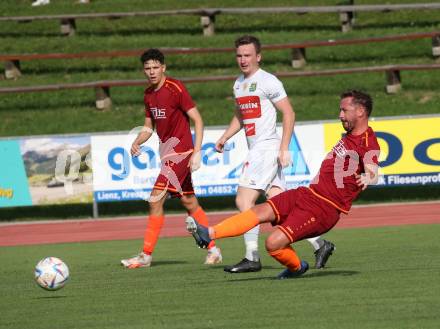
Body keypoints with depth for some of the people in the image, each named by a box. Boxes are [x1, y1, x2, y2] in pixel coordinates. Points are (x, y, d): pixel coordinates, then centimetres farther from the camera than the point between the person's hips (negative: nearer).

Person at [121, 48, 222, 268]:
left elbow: (197, 119, -15)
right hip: (167, 151, 9)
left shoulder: (176, 89, -15)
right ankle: (213, 250, 21)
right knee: (189, 203, 13)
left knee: (155, 200, -13)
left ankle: (146, 256, -11)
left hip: (179, 150, -9)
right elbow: (149, 126, 19)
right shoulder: (149, 94, 10)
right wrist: (137, 142, -2)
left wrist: (197, 151, -21)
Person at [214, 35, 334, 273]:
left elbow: (289, 113, -10)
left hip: (268, 147, -8)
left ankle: (252, 258, -9)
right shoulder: (239, 84, 17)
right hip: (255, 150, 8)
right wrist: (225, 137, 15)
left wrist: (284, 148, -16)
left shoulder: (268, 82, -8)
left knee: (244, 200, -12)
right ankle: (319, 244, 9)